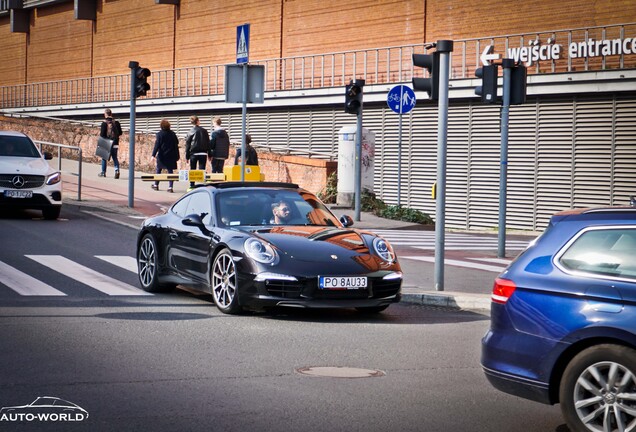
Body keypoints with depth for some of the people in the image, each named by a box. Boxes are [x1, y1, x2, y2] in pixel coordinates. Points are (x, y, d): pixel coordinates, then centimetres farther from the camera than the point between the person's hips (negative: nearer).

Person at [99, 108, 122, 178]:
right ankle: (117, 170, -12)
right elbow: (120, 132, 5)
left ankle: (103, 172, 20)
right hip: (115, 143, 3)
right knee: (115, 157, 9)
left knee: (104, 158, 12)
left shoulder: (104, 123, -13)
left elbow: (102, 134, -15)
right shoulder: (116, 122, 0)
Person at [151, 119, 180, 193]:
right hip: (171, 156, 2)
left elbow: (157, 145, -12)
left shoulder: (160, 134, -8)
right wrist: (177, 156, 17)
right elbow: (176, 144, 8)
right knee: (170, 170, 3)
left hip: (162, 155, -2)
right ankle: (170, 187, -6)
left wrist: (153, 155, -11)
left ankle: (156, 185, 24)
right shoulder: (173, 134, 3)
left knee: (158, 170, 15)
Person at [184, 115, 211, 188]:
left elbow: (188, 144, -2)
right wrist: (209, 154, 10)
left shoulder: (191, 132, -3)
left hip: (194, 153, -1)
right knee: (202, 170, 1)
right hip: (203, 153, 1)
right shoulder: (204, 131, 2)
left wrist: (187, 156, 2)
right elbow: (208, 143, 4)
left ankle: (192, 186, 11)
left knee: (192, 170, 9)